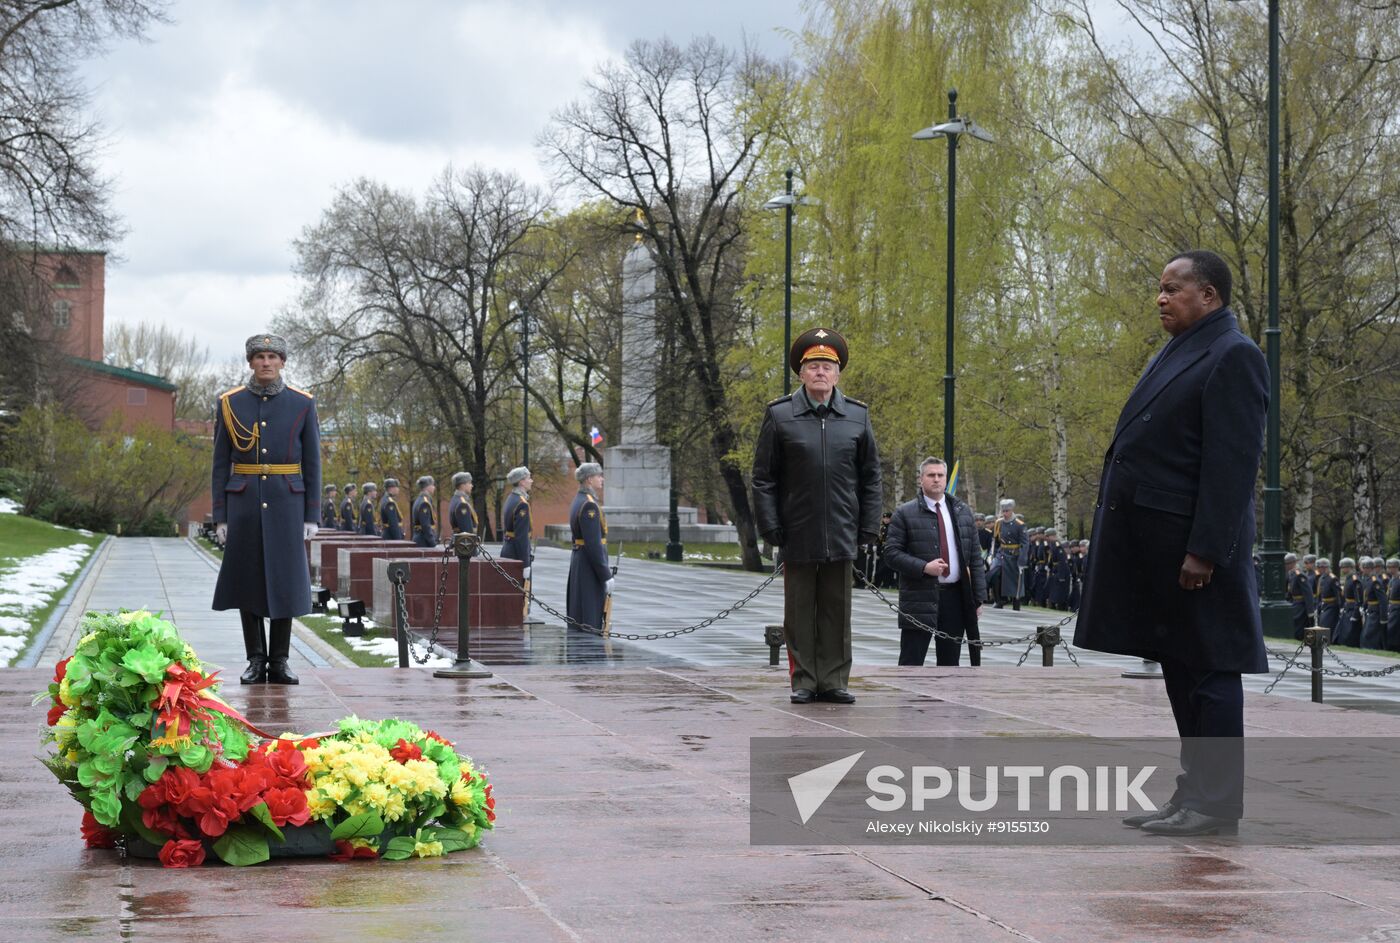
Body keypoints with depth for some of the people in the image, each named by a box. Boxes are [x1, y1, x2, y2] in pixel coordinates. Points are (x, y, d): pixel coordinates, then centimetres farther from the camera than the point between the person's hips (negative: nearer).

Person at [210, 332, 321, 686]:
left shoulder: (303, 404, 3)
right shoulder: (229, 404, 4)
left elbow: (312, 464, 4)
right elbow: (221, 464, 5)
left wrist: (312, 516, -1)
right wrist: (220, 516, 0)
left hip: (286, 504, 0)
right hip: (244, 504, 0)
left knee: (284, 581, 0)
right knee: (247, 580, 3)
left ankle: (279, 663, 9)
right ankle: (256, 661, 11)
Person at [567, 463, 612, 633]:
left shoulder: (579, 500, 13)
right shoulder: (589, 505, -18)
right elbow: (593, 544, -22)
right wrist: (606, 576, -19)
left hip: (578, 561, 10)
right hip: (590, 567, -10)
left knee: (579, 616, 14)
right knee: (591, 618, -6)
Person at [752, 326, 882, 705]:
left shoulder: (858, 416, 8)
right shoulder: (779, 415, 1)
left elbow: (870, 478, 11)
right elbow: (763, 478, 2)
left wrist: (869, 528, 4)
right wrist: (770, 527, -5)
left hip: (841, 536, 2)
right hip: (797, 536, -2)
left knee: (837, 613, 6)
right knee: (800, 613, 4)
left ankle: (833, 681, 13)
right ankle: (803, 682, 12)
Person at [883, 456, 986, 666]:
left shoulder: (963, 512, 12)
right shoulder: (904, 513, -1)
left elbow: (975, 557, 12)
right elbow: (891, 553, -6)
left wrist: (978, 597, 6)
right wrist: (924, 567, -19)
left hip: (956, 598, 4)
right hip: (920, 599, -4)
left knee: (950, 662, 10)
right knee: (910, 663, -4)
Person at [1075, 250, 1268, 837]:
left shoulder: (1233, 357, -12)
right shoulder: (1177, 354, 18)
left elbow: (1232, 463, -19)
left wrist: (1205, 550, -23)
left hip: (1192, 547, -10)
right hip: (1155, 544, 10)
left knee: (1208, 670, -4)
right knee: (1179, 669, 13)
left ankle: (1216, 806, 2)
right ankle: (1195, 792, 21)